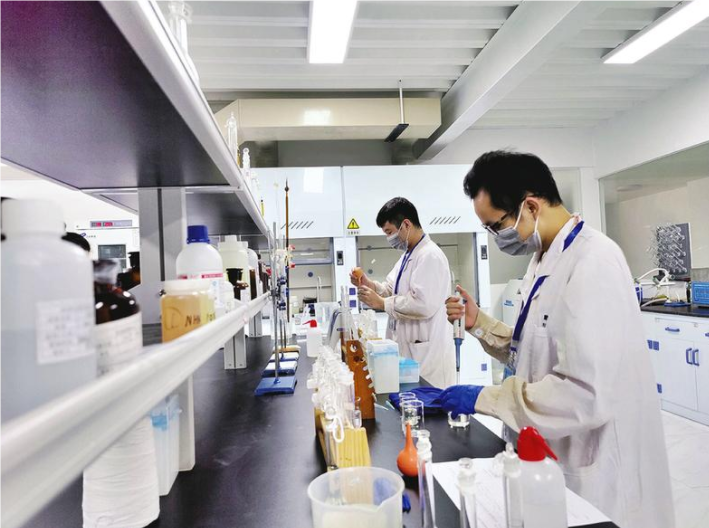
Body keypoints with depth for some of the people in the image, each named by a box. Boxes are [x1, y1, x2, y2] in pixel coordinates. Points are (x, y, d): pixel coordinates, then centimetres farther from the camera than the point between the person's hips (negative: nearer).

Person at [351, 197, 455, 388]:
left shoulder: (430, 256, -17)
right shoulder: (408, 255, 15)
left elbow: (423, 305, -26)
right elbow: (395, 290, 19)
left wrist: (382, 303, -18)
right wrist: (369, 284, 0)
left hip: (427, 353, -9)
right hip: (409, 349, 9)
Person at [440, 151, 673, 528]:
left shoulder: (594, 262, -24)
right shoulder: (545, 260, 6)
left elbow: (587, 394, -29)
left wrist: (485, 399, -21)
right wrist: (479, 324, -1)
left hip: (593, 472, -9)